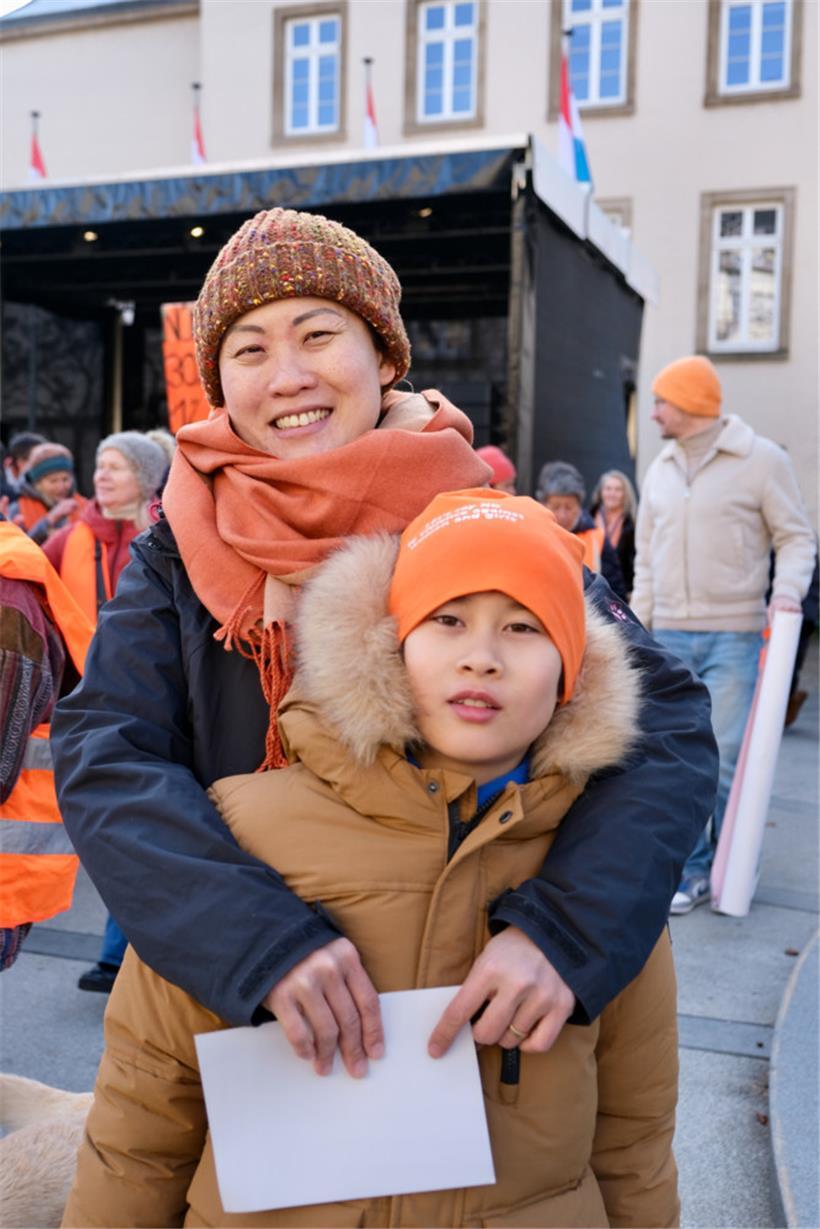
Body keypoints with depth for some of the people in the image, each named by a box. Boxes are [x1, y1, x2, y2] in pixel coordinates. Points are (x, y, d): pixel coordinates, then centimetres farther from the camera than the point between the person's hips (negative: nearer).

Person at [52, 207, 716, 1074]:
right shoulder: (178, 559, -7)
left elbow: (668, 722, -17)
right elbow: (101, 758, -18)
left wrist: (561, 928, -31)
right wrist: (263, 938, -33)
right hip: (240, 1004, 2)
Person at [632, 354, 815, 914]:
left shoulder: (762, 459, -2)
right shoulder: (660, 469, 13)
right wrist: (639, 626, 12)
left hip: (732, 636, -5)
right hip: (670, 636, 5)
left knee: (727, 757, -5)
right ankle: (691, 870, 16)